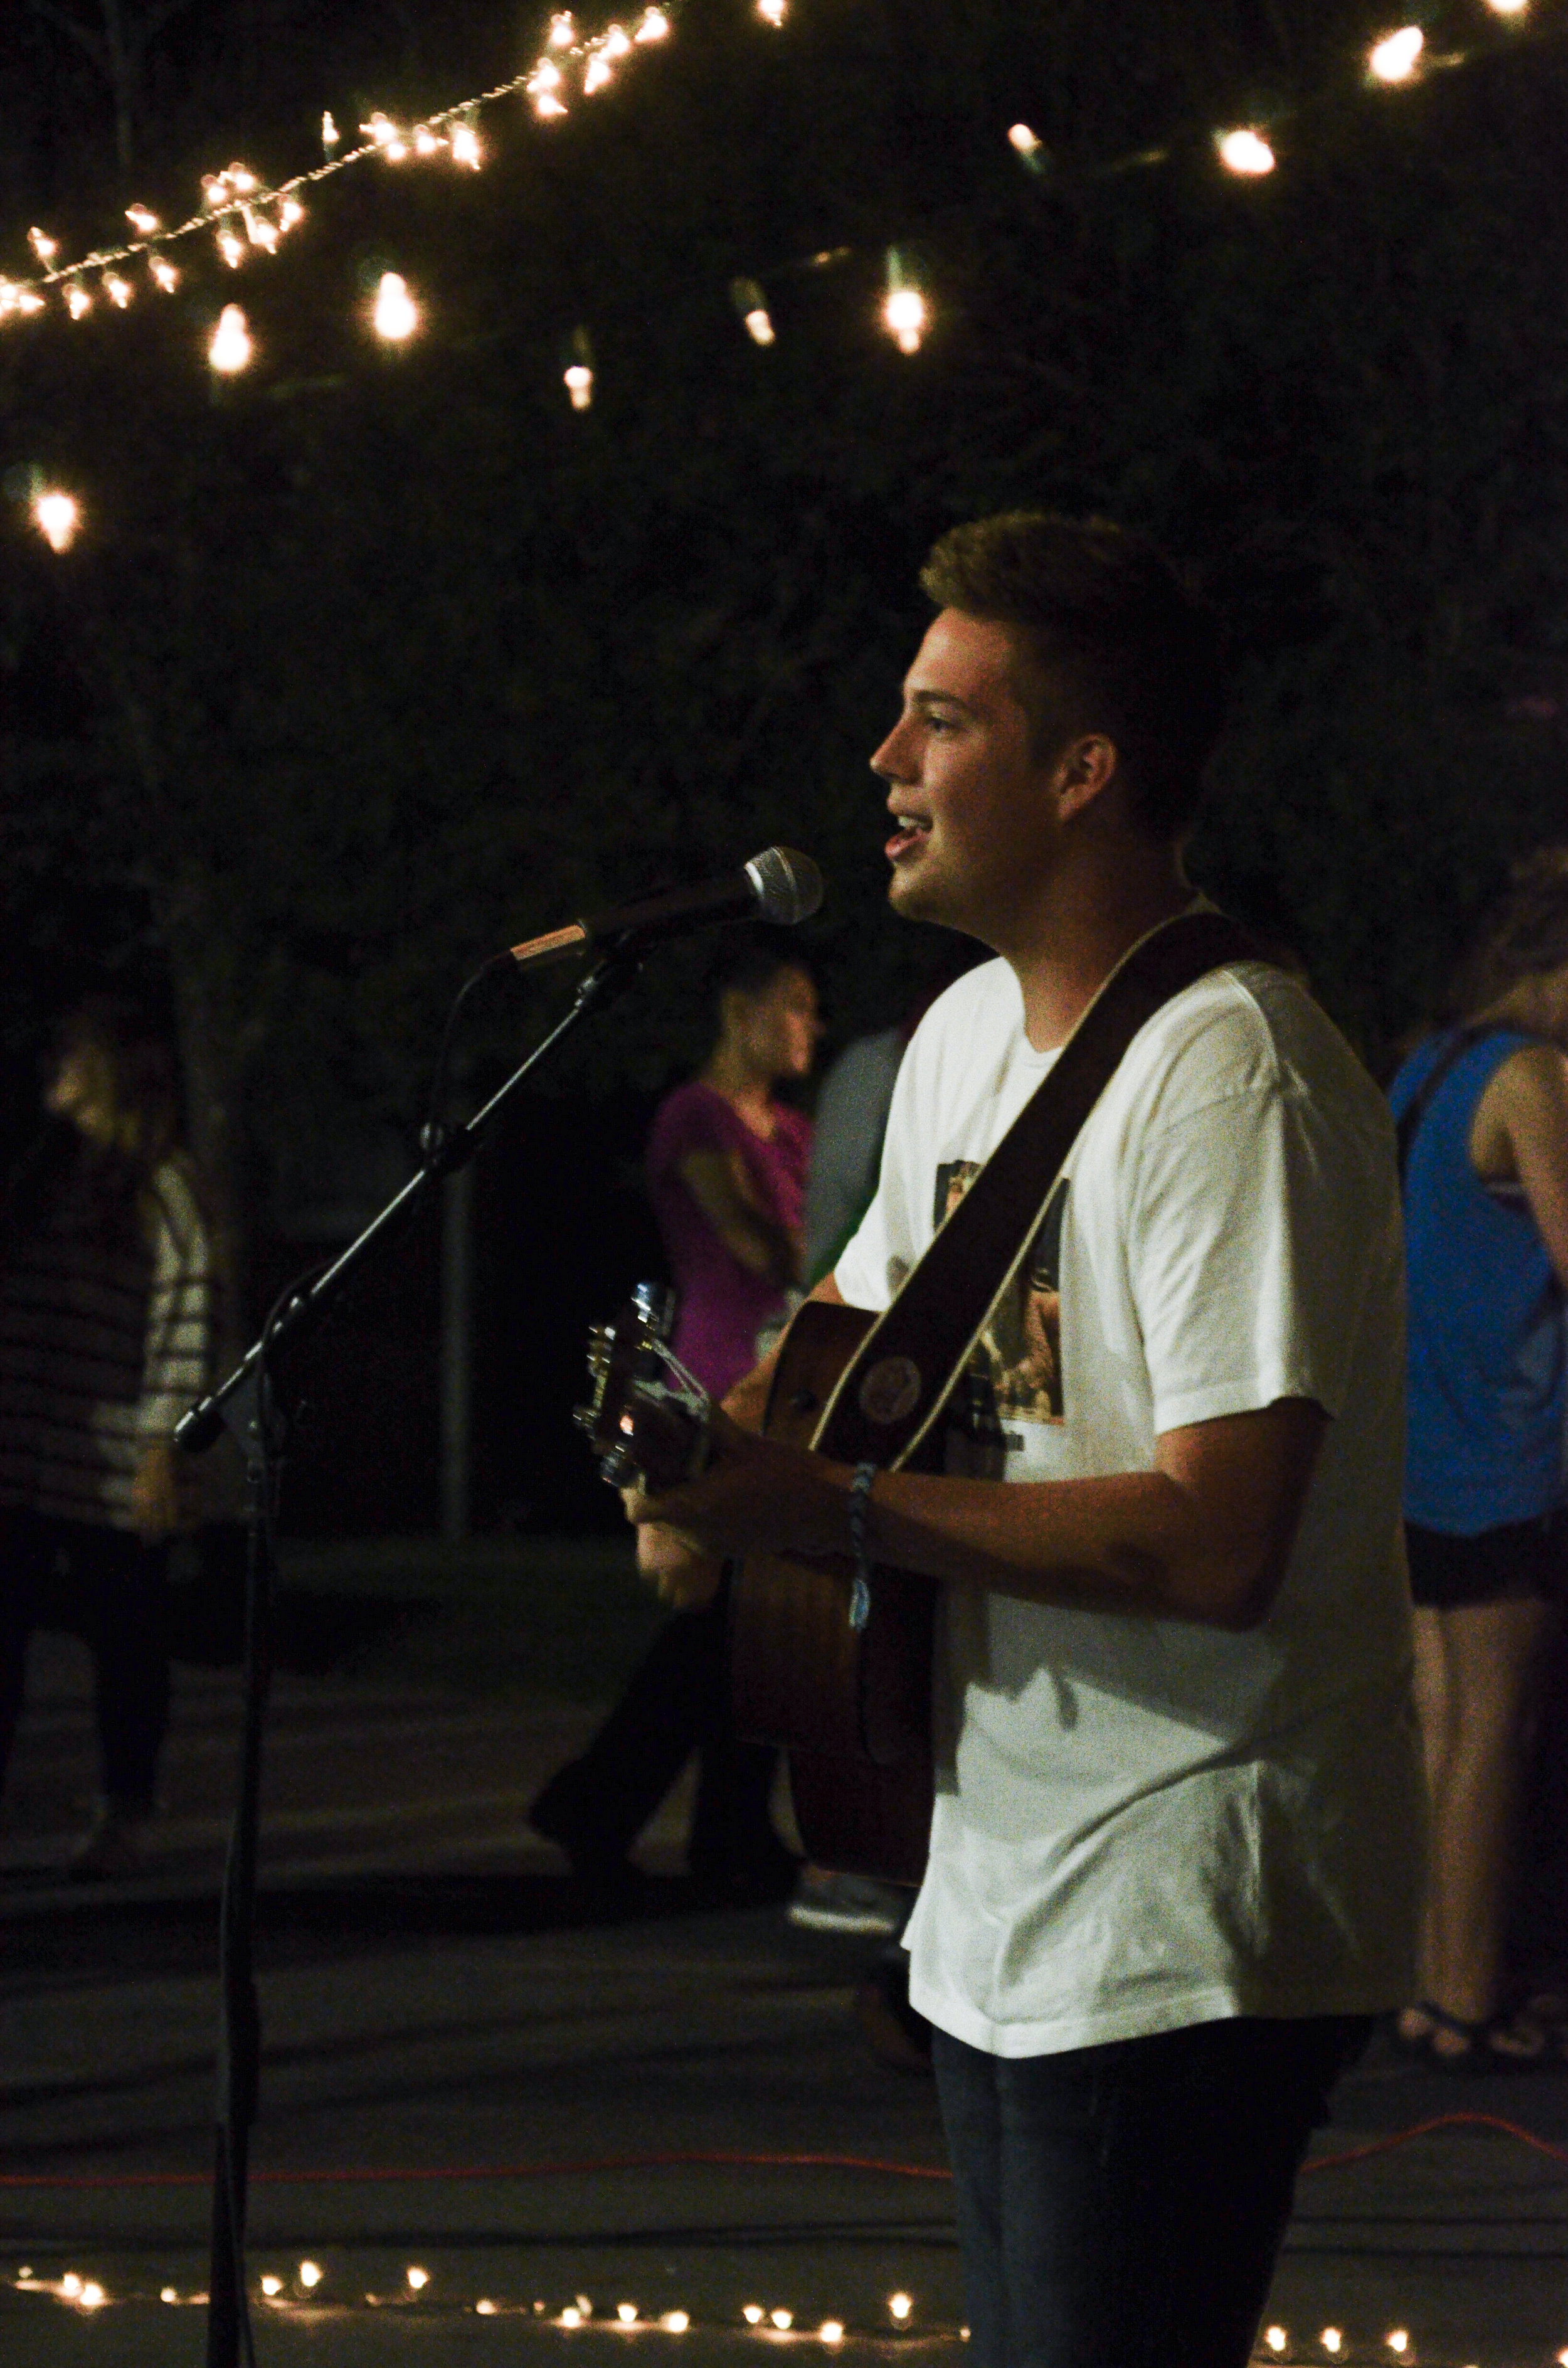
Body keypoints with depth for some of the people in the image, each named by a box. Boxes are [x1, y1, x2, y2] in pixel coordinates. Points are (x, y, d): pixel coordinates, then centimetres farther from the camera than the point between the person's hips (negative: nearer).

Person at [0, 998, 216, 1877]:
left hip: (115, 1469, -5)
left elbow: (189, 1320, -8)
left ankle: (126, 1821, 13)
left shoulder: (164, 1185, -3)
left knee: (127, 1641, 4)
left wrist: (163, 1447, -14)